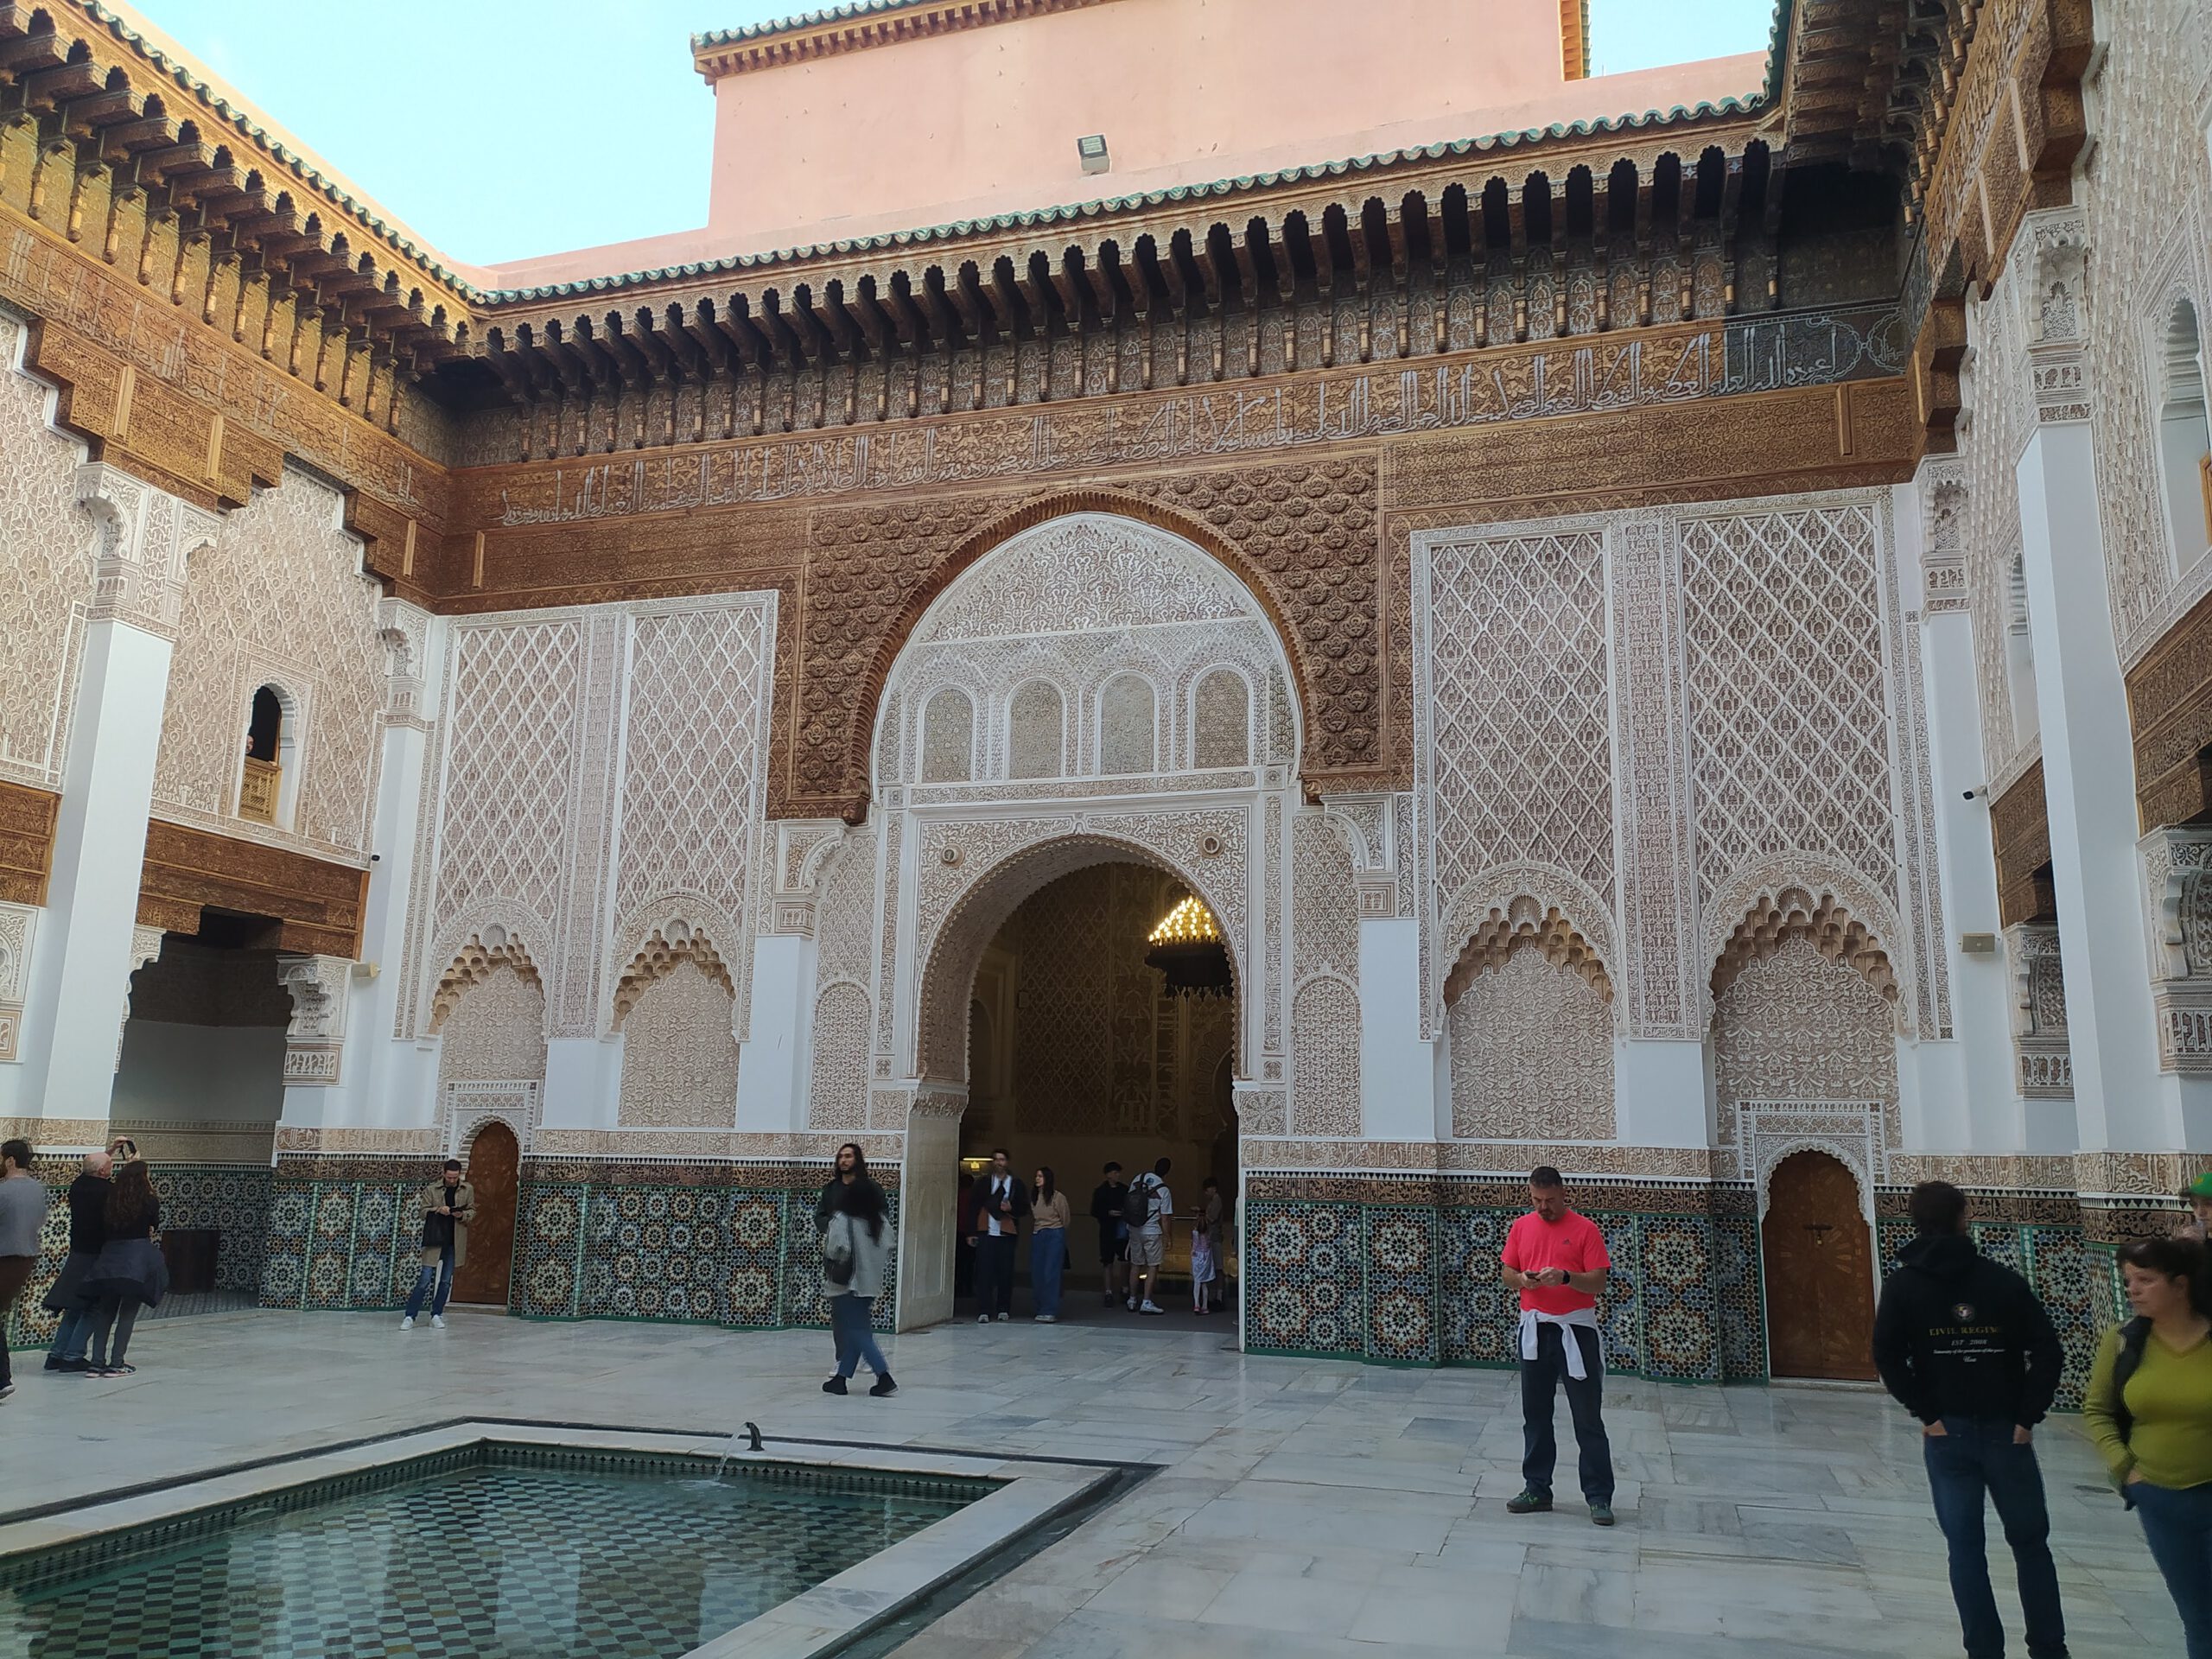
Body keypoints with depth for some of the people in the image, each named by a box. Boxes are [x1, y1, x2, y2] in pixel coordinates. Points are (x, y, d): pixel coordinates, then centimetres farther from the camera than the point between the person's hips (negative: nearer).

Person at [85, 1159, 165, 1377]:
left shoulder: (112, 1197, 3)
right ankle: (116, 1363, 0)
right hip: (138, 1254, -4)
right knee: (129, 1310, 2)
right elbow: (155, 1227, 8)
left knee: (106, 1309, 12)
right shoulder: (150, 1201, -6)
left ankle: (97, 1362, 9)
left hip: (110, 1254, 4)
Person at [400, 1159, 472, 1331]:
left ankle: (436, 1315, 20)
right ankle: (409, 1317, 0)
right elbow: (423, 1211, -3)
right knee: (425, 1280, -6)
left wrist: (462, 1215, -13)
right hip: (435, 1239, -2)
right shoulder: (431, 1189, -3)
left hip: (455, 1242, 2)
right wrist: (438, 1210, -20)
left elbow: (472, 1210, 8)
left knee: (446, 1281, 8)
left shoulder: (468, 1190, 2)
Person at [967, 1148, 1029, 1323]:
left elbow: (1025, 1208, 10)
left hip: (1007, 1234, 1)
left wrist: (1011, 1208, -11)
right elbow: (974, 1207, 4)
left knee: (1005, 1272, 3)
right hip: (986, 1233, -1)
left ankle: (1003, 1309, 16)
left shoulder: (1017, 1185, 8)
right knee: (984, 1272, -5)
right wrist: (972, 1232, -1)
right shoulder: (983, 1183, 6)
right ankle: (984, 1312, -4)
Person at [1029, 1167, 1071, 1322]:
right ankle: (1041, 1310, 14)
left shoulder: (1058, 1197, -9)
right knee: (1037, 1274, 5)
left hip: (1054, 1236, -6)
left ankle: (1050, 1312, -8)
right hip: (1037, 1237, 6)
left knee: (1051, 1274, -9)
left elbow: (1066, 1219, 3)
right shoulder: (1034, 1197, 7)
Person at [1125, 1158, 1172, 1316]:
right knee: (1153, 1266, 3)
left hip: (1134, 1230, 5)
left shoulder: (1139, 1179, 0)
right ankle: (1146, 1302, -2)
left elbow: (1128, 1200, 8)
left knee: (1136, 1265, 14)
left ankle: (1132, 1301, 21)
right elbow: (1164, 1219, -9)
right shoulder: (1164, 1191, -12)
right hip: (1152, 1232, -5)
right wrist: (1166, 1239, 0)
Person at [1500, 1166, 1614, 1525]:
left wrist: (1565, 1277, -26)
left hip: (1576, 1331, -4)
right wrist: (1521, 1279, -12)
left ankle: (1599, 1496, 6)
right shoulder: (1521, 1227, 7)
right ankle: (1537, 1489, 20)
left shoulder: (1585, 1229, -5)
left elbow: (1598, 1283, -9)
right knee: (1535, 1415, 10)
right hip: (1534, 1329, 4)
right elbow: (1506, 1273, 10)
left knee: (1588, 1419, 0)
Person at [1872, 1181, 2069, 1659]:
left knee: (1966, 1549, 7)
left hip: (1947, 1433, 0)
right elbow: (2049, 1352, -8)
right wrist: (2028, 1418, -4)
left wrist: (1927, 1413, -5)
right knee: (2031, 1543, 15)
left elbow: (1887, 1358, -11)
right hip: (2007, 1432, 1)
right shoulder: (2004, 1280, -1)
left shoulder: (1902, 1286, -2)